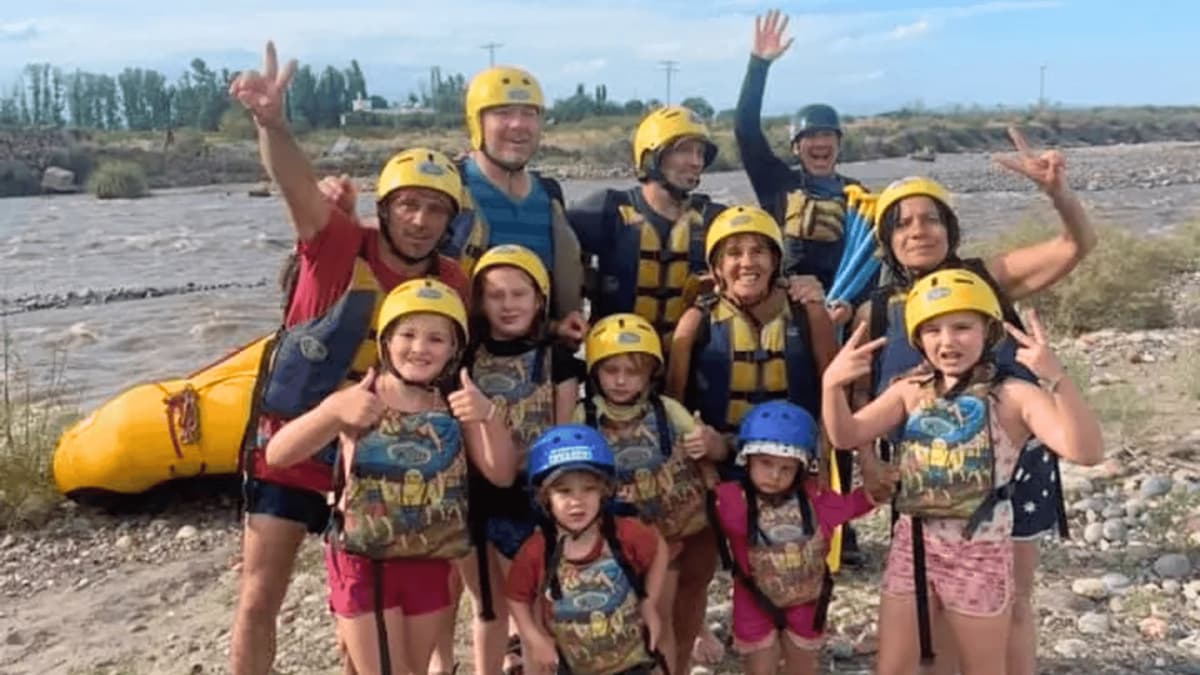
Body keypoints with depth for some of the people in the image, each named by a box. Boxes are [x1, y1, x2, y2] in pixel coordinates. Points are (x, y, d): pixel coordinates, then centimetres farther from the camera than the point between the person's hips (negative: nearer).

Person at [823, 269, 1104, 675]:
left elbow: (1086, 452, -26)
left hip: (980, 554, -4)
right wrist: (833, 384, -23)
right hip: (912, 545, 4)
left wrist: (1056, 378, -40)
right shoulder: (911, 391, 1)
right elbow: (846, 435, -4)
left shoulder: (1013, 396, -14)